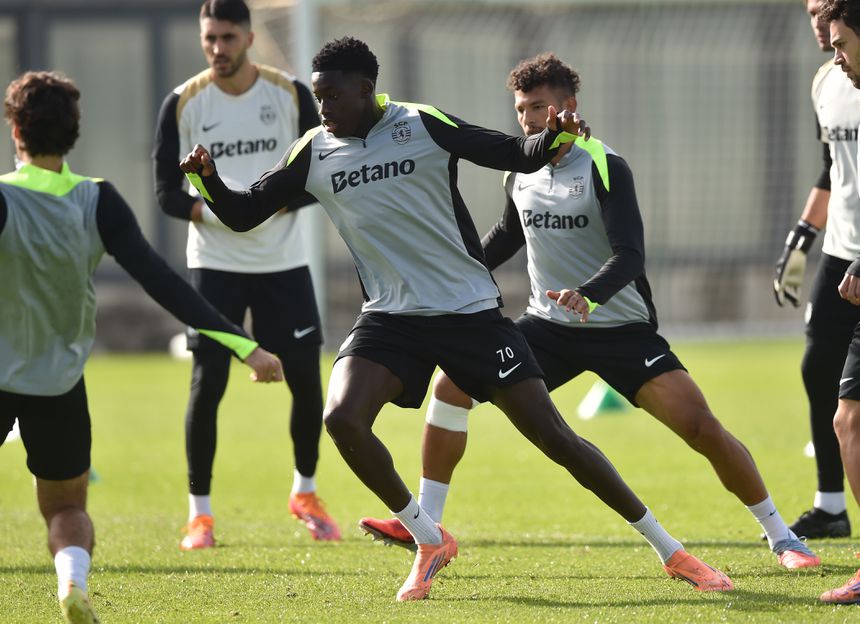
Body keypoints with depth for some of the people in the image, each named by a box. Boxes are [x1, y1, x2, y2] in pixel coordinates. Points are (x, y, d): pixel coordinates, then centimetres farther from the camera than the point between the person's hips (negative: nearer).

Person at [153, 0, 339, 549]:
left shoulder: (291, 94, -2)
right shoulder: (183, 103, -4)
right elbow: (167, 191, -3)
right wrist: (210, 211, -22)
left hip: (284, 261, 1)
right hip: (215, 263, -1)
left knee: (306, 379, 3)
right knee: (207, 383, -8)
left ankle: (306, 493, 26)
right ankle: (200, 513, 2)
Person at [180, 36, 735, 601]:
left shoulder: (423, 126, -7)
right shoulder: (313, 155, 2)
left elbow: (518, 156, -6)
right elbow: (243, 214, 5)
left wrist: (553, 137, -28)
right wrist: (207, 177, -15)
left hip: (472, 312, -3)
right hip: (391, 318, 3)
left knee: (554, 436, -6)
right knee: (343, 418, -23)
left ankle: (671, 552, 6)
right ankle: (429, 541, -1)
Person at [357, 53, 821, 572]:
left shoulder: (605, 167, -16)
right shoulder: (519, 172, 3)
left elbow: (630, 255, -25)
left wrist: (588, 294, -43)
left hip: (623, 329, -5)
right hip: (549, 326, 5)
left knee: (701, 426, -17)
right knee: (452, 385, -9)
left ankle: (781, 537, -2)